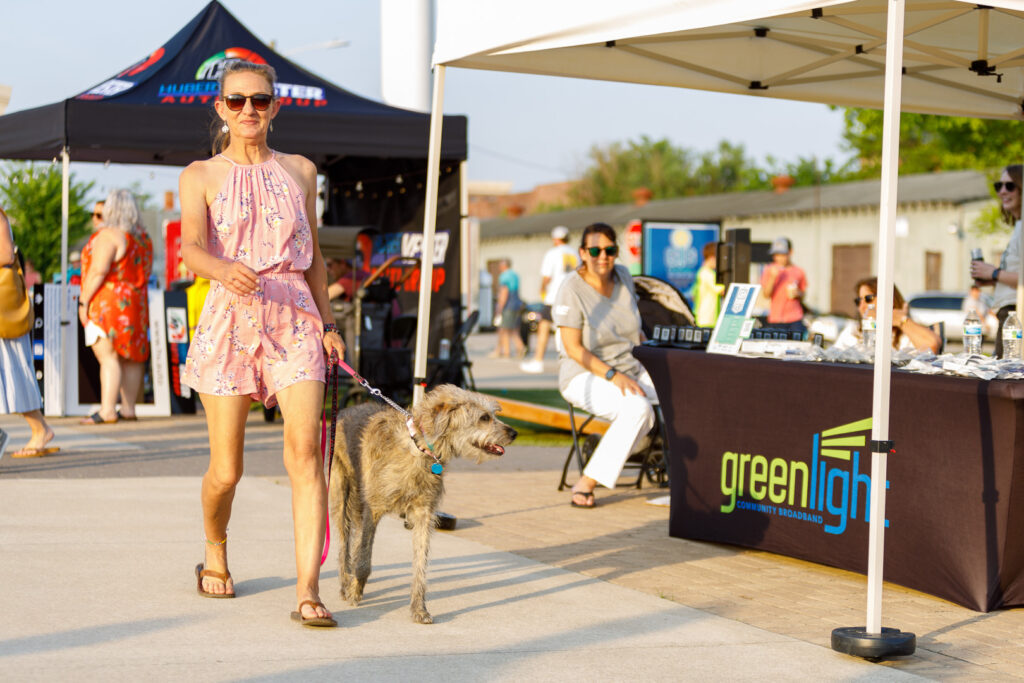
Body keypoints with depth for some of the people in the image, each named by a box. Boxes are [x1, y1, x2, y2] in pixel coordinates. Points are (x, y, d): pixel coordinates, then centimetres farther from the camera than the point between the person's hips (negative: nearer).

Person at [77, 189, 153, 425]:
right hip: (136, 302, 8)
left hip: (107, 302, -8)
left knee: (108, 356, -12)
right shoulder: (143, 238, 13)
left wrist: (83, 300, -15)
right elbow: (146, 272, 20)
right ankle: (128, 407, 14)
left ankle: (107, 410, -16)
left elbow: (98, 271, -19)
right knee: (130, 357, 10)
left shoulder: (108, 235, -13)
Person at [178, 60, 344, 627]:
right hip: (230, 319, -1)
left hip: (295, 321, 1)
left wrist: (327, 325, 15)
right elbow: (190, 247, -12)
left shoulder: (300, 171, 14)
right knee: (226, 471, 3)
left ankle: (308, 592, -18)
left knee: (305, 453, -16)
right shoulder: (200, 176, 5)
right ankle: (215, 555, 34)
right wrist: (225, 270, -34)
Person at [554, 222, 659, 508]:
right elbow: (573, 348, -15)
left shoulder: (623, 276, 7)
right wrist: (612, 375, -24)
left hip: (632, 370, 6)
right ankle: (586, 483, -26)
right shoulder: (572, 290, -12)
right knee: (638, 408, -34)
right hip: (586, 375, -6)